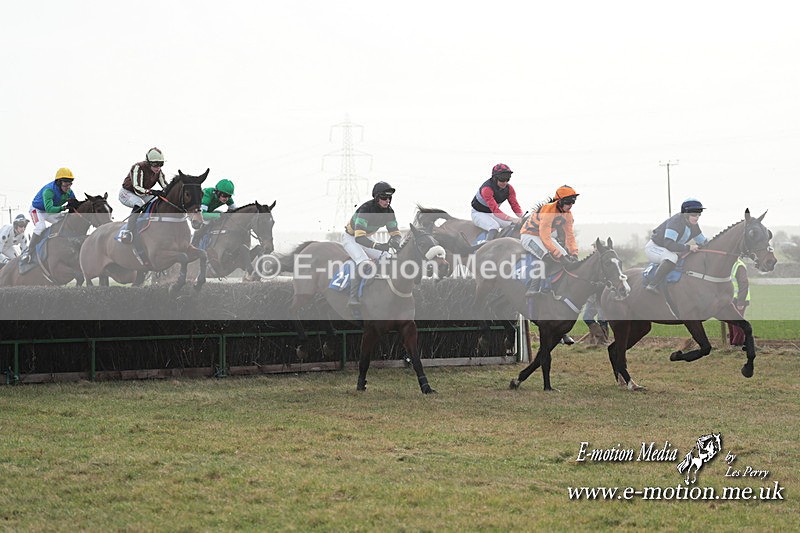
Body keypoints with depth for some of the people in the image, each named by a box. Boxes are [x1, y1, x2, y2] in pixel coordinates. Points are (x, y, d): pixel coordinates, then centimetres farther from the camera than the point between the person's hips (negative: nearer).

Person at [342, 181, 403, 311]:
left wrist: (395, 241, -34)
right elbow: (359, 237, -43)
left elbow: (395, 232, -8)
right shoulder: (365, 209, -35)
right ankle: (353, 298, -37)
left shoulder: (389, 212, -13)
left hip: (366, 239, 8)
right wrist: (377, 245, -57)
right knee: (362, 261, -32)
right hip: (351, 237, -8)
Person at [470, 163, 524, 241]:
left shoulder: (509, 188, -10)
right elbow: (495, 210, -41)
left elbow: (515, 205, -14)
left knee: (514, 224, -12)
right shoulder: (487, 189, -33)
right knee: (494, 227, -35)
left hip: (492, 214, 7)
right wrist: (511, 219, -51)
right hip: (479, 213, -7)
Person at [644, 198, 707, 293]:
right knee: (672, 257, -40)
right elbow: (668, 244, -38)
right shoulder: (676, 221, -28)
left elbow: (703, 242, 16)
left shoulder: (694, 225, 0)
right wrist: (688, 247, -34)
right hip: (653, 248, -10)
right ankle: (652, 285, -39)